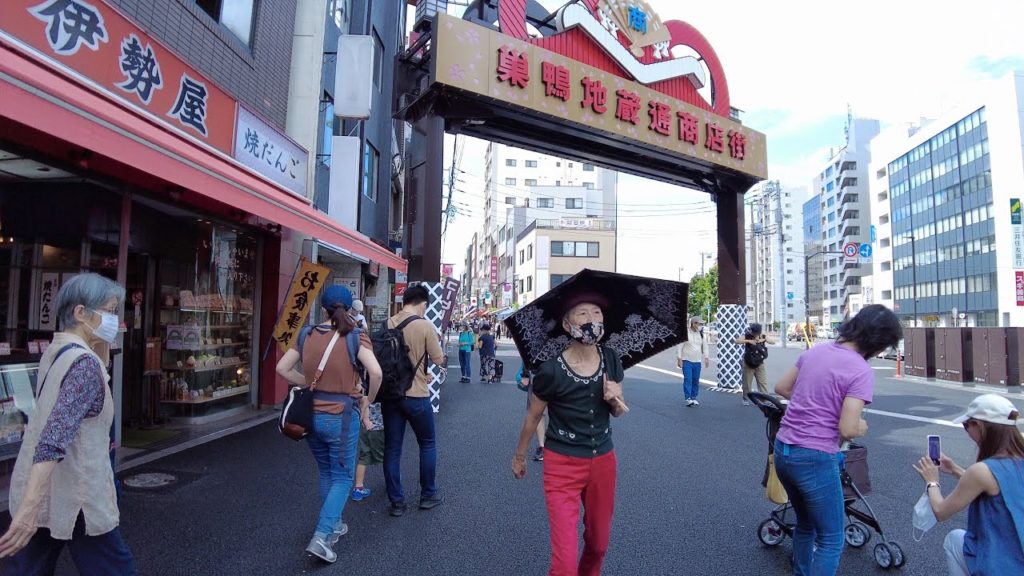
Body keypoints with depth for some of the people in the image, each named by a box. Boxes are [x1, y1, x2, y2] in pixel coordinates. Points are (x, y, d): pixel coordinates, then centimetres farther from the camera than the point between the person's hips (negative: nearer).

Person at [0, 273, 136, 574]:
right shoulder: (84, 363, -21)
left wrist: (101, 347, 12)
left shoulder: (55, 352, 6)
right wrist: (31, 505, -36)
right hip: (72, 494, -9)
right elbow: (56, 436, -31)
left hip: (41, 488, 9)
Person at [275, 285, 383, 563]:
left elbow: (282, 368, 4)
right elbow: (375, 372, -23)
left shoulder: (307, 334, 1)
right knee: (342, 478, 11)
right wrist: (367, 402, -8)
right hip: (342, 416, -5)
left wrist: (309, 384, 7)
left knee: (326, 474, 24)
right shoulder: (354, 335, -12)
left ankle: (332, 526, 37)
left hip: (311, 414, 5)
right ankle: (321, 537, 1)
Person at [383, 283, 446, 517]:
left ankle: (396, 502, 18)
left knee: (392, 448, 12)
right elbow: (439, 360, -6)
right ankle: (428, 495, 25)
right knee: (427, 444, 16)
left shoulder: (387, 324, -1)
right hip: (416, 395, -3)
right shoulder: (425, 326, -13)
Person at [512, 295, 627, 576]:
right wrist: (519, 456, 9)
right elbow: (533, 417, -3)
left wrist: (615, 400, -16)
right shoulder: (551, 370, -19)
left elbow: (617, 411, 8)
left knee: (598, 544, 22)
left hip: (603, 461, 5)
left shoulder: (611, 360, -6)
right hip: (562, 465, -4)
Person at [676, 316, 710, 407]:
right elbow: (680, 346, -7)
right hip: (686, 361, -5)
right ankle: (688, 398, -10)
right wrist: (679, 358, -10)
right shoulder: (685, 332, -6)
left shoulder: (701, 334, 10)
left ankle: (694, 398, 17)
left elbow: (704, 346, 16)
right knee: (688, 379, -11)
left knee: (696, 381, 7)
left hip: (697, 361, 5)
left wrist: (706, 357, 7)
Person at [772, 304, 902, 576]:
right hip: (814, 459, -7)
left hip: (782, 450, 7)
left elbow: (781, 388, 13)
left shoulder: (816, 350, 6)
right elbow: (847, 429, -20)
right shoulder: (861, 371, -15)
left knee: (805, 524, 27)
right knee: (831, 540, 12)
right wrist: (862, 427, 1)